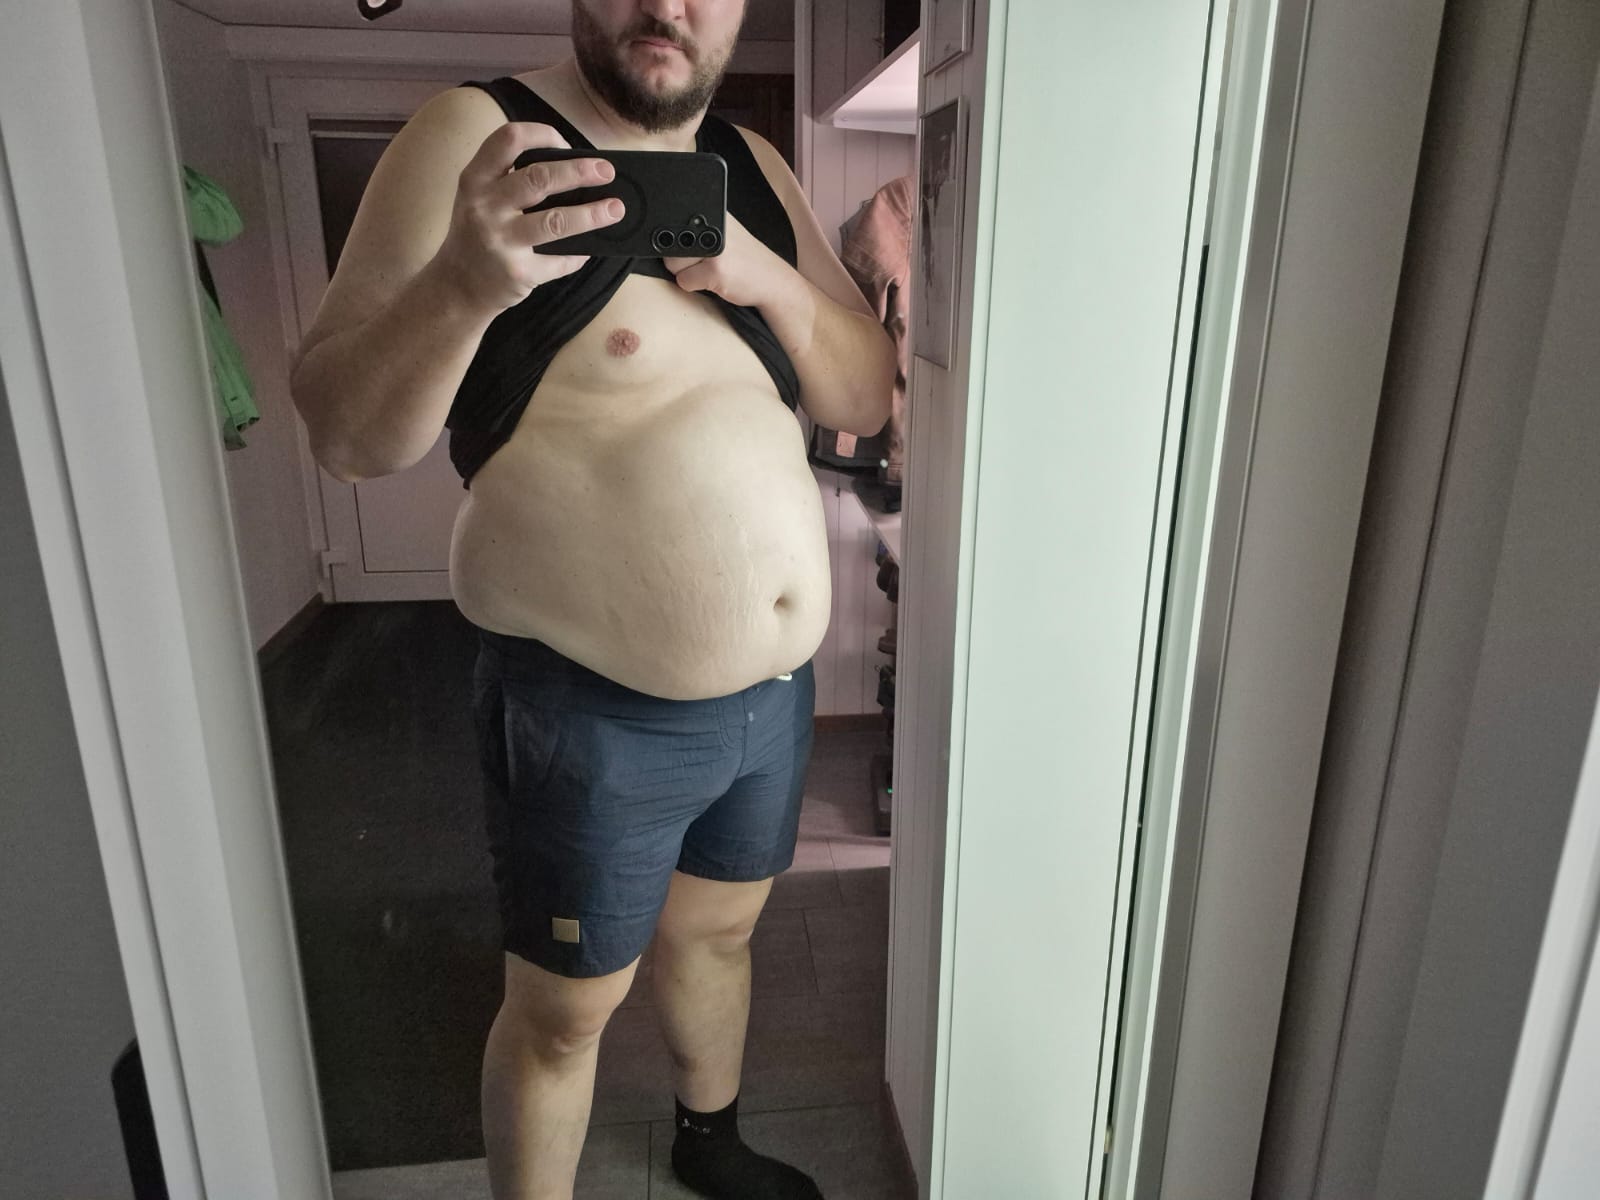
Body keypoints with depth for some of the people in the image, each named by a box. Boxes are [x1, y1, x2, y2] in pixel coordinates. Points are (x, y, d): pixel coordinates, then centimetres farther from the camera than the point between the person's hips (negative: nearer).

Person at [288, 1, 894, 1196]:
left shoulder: (755, 168, 7)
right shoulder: (478, 134, -11)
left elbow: (867, 398, 4)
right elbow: (346, 436, -15)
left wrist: (766, 276, -14)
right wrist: (464, 282, -34)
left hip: (774, 689, 6)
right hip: (596, 716, -6)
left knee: (716, 931, 26)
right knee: (565, 1009, 12)